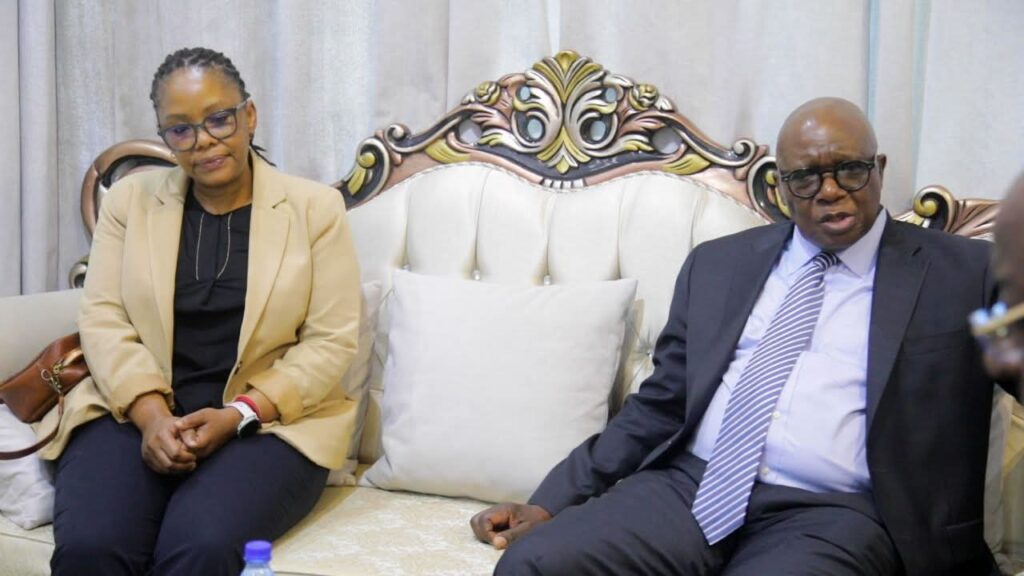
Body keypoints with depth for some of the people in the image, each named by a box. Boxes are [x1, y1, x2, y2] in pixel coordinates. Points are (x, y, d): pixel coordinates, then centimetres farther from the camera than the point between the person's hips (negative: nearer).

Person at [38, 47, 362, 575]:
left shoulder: (315, 208, 3)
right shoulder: (129, 199, 10)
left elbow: (331, 342, -2)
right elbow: (103, 319, 2)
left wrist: (238, 415, -15)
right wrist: (151, 414, -15)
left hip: (268, 422, -1)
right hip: (138, 414, 2)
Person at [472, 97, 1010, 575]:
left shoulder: (963, 272, 9)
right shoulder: (717, 263, 16)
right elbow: (659, 404, 15)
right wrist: (552, 501, 6)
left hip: (828, 515, -3)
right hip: (688, 486, 4)